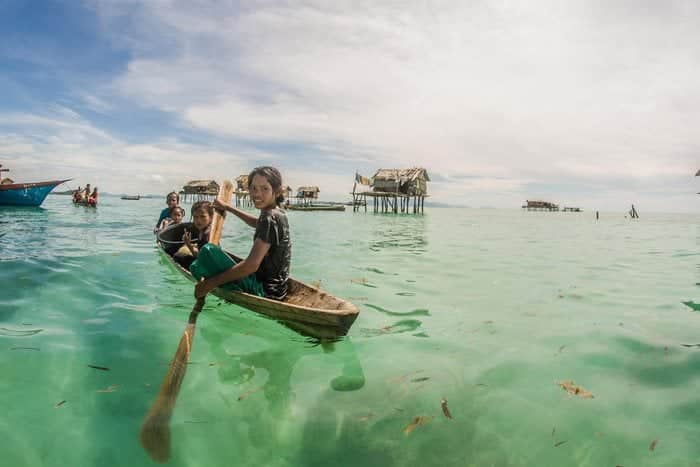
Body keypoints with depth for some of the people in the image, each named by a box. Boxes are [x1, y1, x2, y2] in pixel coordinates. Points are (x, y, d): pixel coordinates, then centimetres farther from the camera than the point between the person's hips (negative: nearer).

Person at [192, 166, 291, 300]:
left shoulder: (269, 218, -20)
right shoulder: (279, 213, 8)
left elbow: (251, 265, -26)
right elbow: (256, 223, 33)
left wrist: (211, 283, -19)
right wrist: (228, 207, 37)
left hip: (265, 292, -10)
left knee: (208, 250, -13)